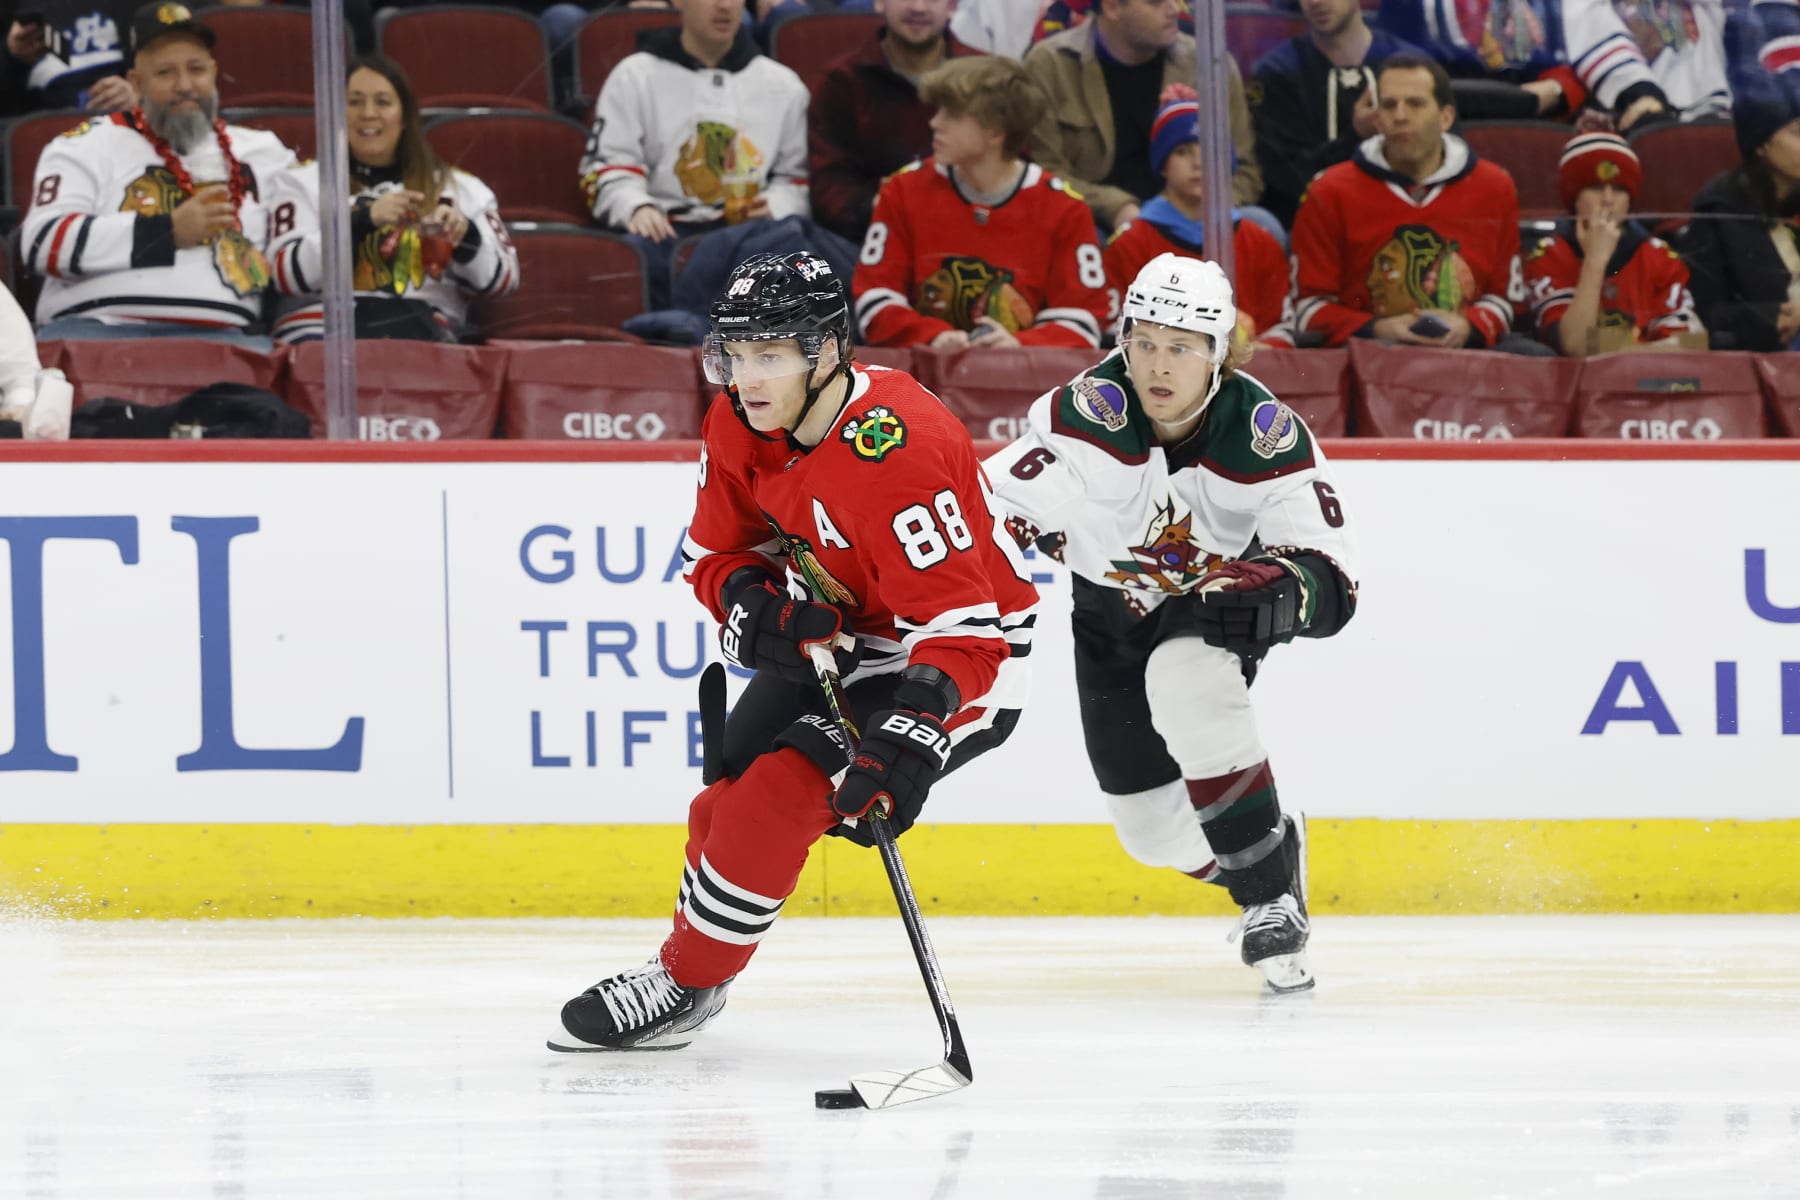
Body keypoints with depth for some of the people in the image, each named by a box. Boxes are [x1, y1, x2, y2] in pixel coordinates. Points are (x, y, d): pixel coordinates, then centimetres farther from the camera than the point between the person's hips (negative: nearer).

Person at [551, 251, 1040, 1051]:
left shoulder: (896, 454, -34)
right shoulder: (740, 426, -10)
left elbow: (961, 628, -36)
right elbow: (716, 553, 5)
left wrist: (908, 743, -47)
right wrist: (753, 606, -19)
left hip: (963, 654, -8)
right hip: (838, 632, 8)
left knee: (784, 786, -20)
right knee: (732, 786, 9)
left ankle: (685, 984, -6)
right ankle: (694, 957, 31)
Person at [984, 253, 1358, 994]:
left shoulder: (1265, 435, -26)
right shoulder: (1086, 413, -28)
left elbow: (1331, 577, -27)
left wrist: (1281, 590, -47)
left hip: (1217, 596, -2)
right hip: (1114, 610, 2)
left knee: (1187, 682, -37)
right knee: (1154, 830, 4)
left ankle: (1270, 894, -25)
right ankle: (1271, 860, 38)